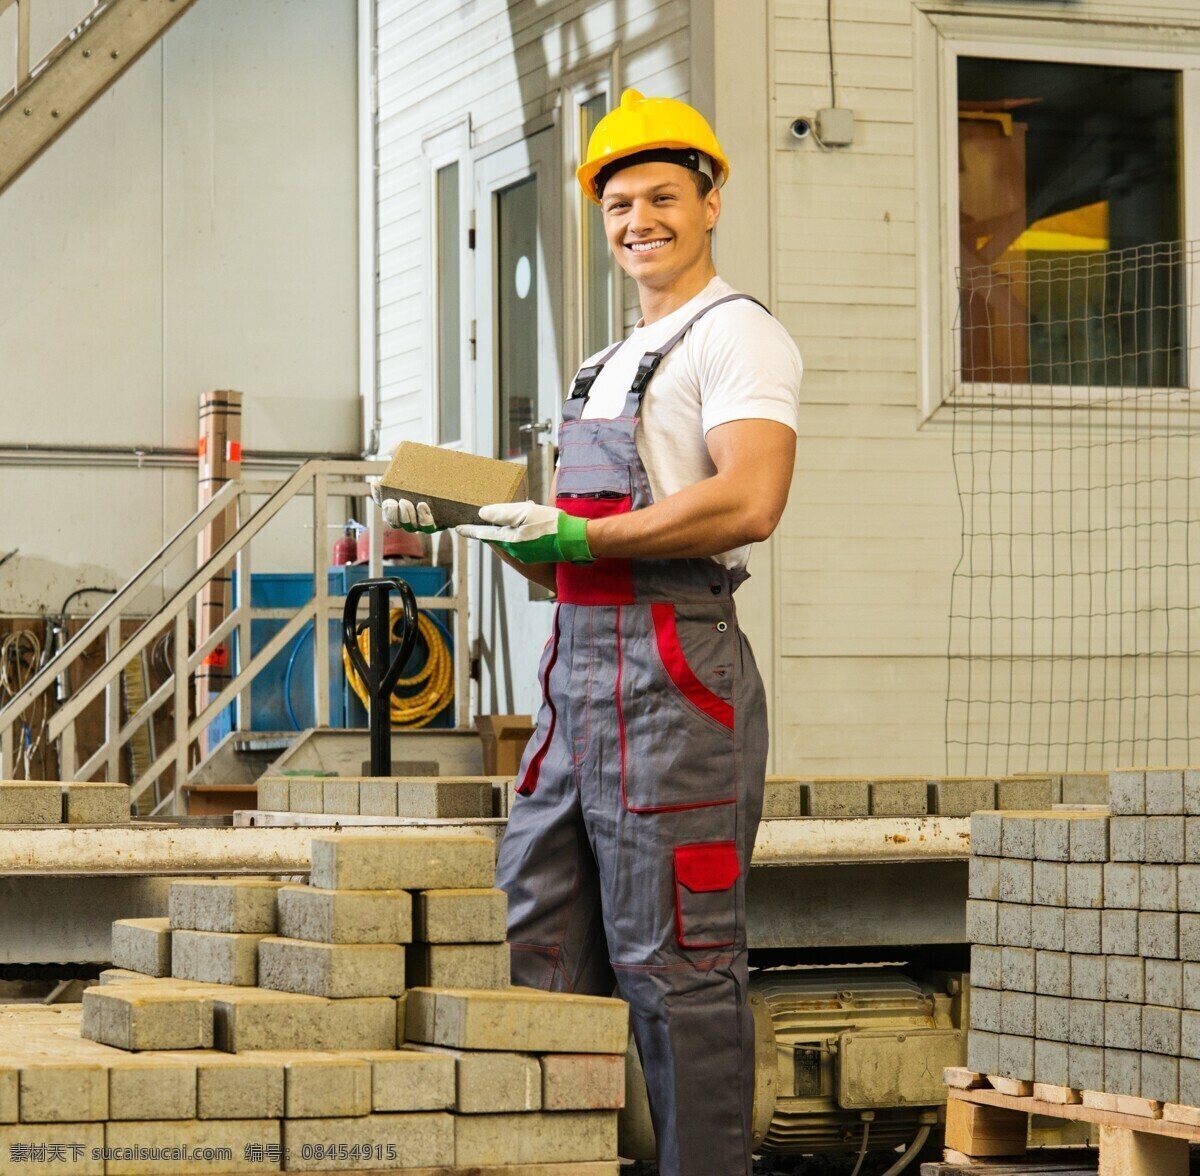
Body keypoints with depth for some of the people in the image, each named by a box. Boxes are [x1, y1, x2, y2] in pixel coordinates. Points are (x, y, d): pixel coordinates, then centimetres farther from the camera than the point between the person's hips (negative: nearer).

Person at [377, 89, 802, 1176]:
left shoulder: (738, 336, -6)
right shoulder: (614, 364, 23)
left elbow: (748, 503, -23)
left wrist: (570, 534, -18)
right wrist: (465, 517, 8)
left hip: (673, 673, -10)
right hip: (578, 669, 10)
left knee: (674, 962, -7)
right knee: (541, 937, 12)